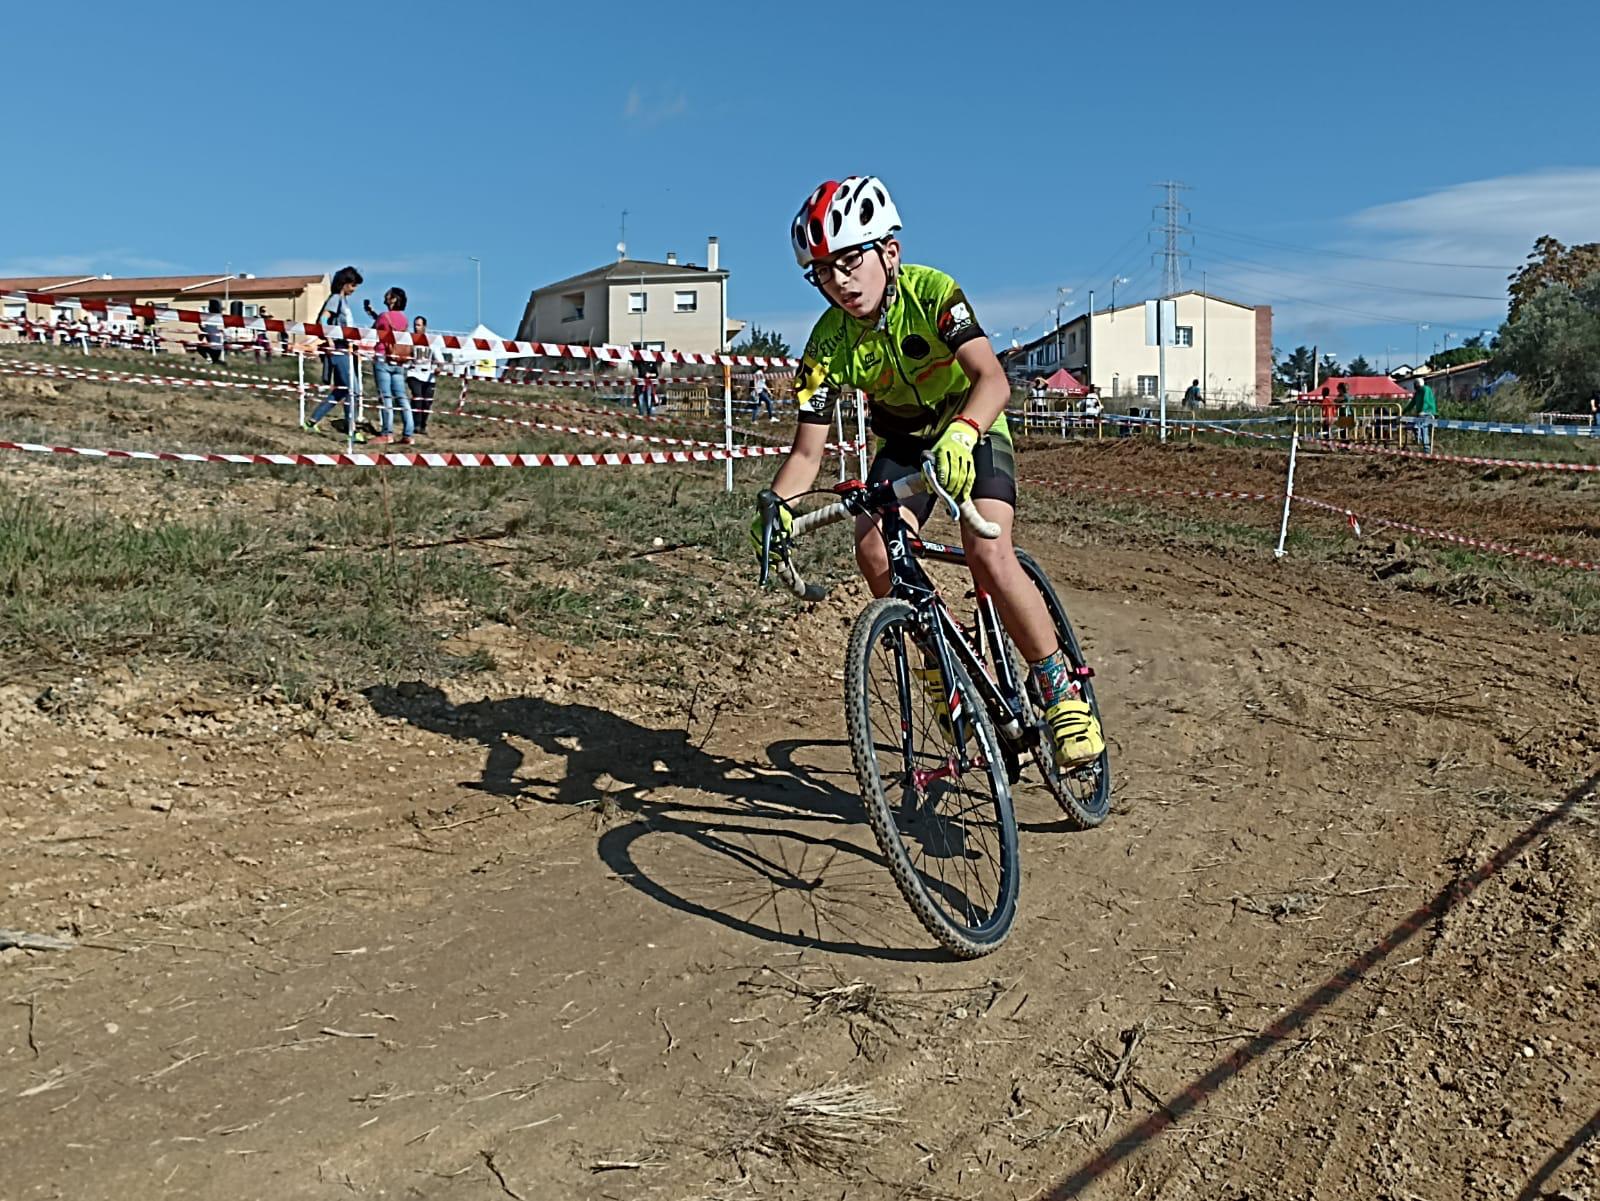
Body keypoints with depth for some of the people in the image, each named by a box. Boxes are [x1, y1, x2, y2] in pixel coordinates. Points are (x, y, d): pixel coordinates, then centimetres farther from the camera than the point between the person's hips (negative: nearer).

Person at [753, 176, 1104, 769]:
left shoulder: (932, 292, -27)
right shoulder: (827, 344, -18)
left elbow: (992, 378, -39)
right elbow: (807, 451, -18)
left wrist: (962, 432, -60)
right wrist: (776, 506, -37)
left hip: (973, 431, -3)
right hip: (902, 443, 4)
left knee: (988, 552, -27)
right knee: (874, 548, -24)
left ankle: (1062, 692, -12)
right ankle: (937, 662, -1)